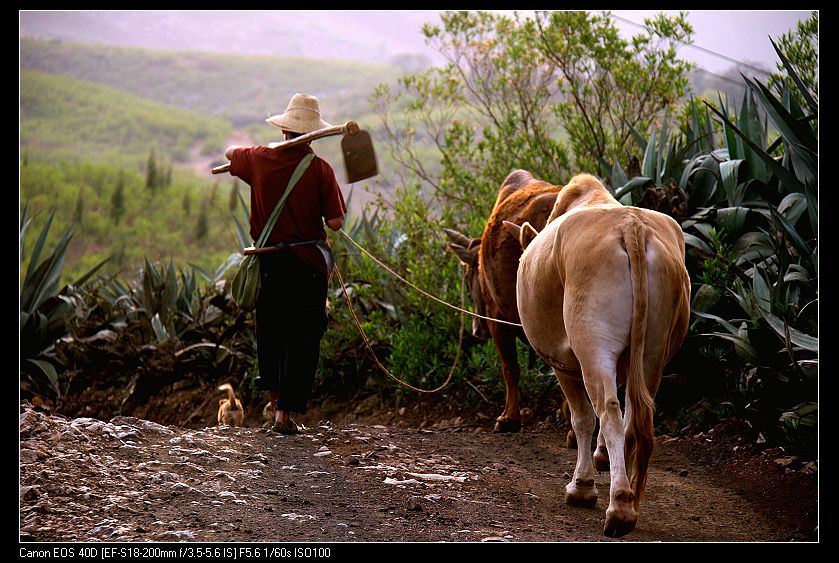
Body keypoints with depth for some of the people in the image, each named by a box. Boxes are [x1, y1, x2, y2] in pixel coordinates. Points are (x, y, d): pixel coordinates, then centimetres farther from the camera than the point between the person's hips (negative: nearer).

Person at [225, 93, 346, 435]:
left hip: (268, 261, 3)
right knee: (303, 338, 3)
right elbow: (336, 223, -12)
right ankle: (285, 411, -2)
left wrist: (237, 151, 43)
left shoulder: (259, 160, -1)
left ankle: (275, 398, 25)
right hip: (307, 263, -3)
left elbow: (229, 153, 22)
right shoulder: (320, 169, -9)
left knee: (270, 332, 19)